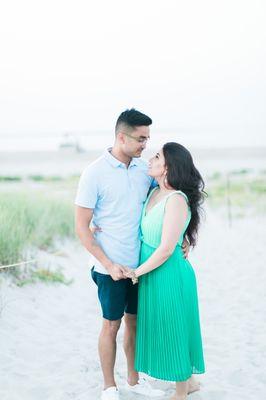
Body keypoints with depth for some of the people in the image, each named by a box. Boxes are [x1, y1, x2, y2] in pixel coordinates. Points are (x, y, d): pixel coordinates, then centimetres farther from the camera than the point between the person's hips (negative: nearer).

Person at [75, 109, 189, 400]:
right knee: (111, 325, 7)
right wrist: (109, 265, -16)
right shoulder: (95, 173, -12)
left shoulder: (144, 169, 2)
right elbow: (82, 228, -11)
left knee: (135, 321, 16)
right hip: (111, 267, -5)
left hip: (141, 263, 5)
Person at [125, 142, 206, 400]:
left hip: (170, 275, -8)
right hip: (152, 273, 9)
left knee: (174, 332, 7)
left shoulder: (177, 199, -22)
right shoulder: (154, 193, 4)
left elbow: (166, 249, -23)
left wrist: (137, 272, -12)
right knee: (162, 331, 20)